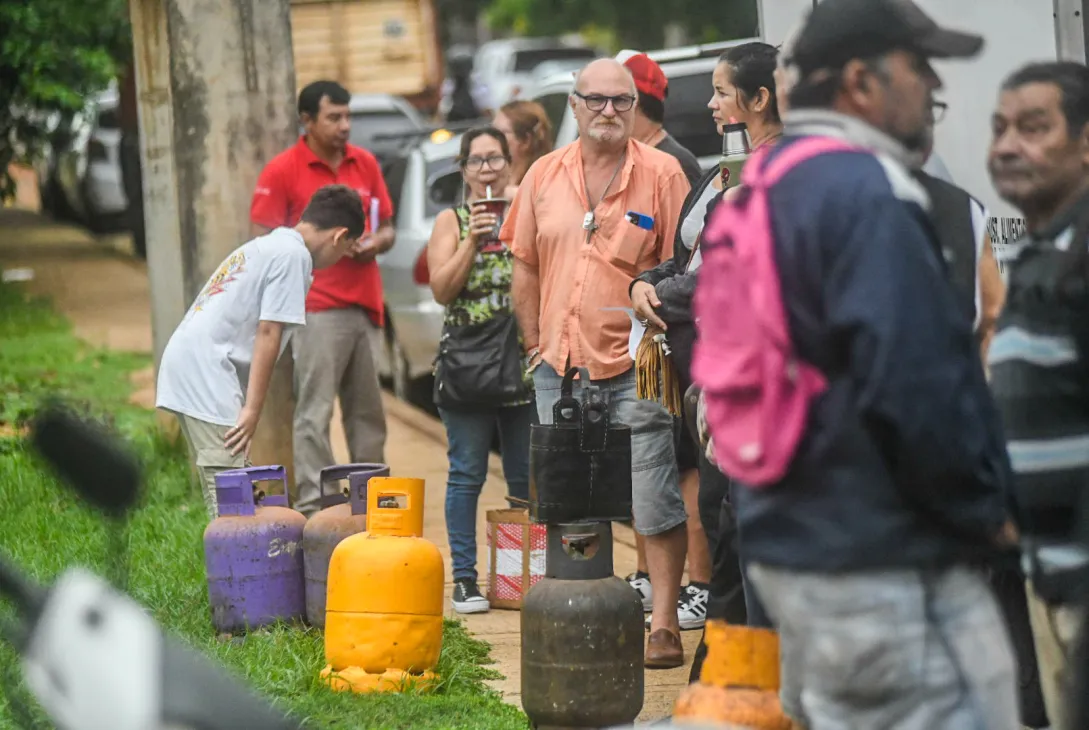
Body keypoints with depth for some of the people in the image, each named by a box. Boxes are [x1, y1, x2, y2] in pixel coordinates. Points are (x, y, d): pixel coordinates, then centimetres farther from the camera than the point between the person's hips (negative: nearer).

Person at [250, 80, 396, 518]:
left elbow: (387, 227, 23)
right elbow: (264, 242, -5)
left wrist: (377, 242, 1)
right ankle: (312, 507, -10)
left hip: (365, 306, 6)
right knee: (315, 412, -9)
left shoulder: (365, 164, 14)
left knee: (368, 413, 10)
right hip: (318, 310, -6)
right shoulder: (283, 171, -3)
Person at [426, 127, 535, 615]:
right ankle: (464, 578, 3)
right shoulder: (451, 222, 6)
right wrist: (474, 240, -13)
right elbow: (442, 290, -6)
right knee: (467, 473, -1)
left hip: (524, 363, 2)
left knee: (526, 477, 3)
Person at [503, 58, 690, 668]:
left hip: (636, 366, -4)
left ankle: (664, 624, 2)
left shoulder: (663, 174, -4)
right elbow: (526, 267, 15)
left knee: (655, 503, -4)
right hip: (560, 366, 4)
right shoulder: (545, 176, 8)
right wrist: (537, 343, 11)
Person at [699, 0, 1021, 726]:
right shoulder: (869, 195, -17)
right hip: (885, 565, -10)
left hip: (789, 544, 10)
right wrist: (985, 508, -10)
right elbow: (915, 385, -24)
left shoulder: (768, 189, 14)